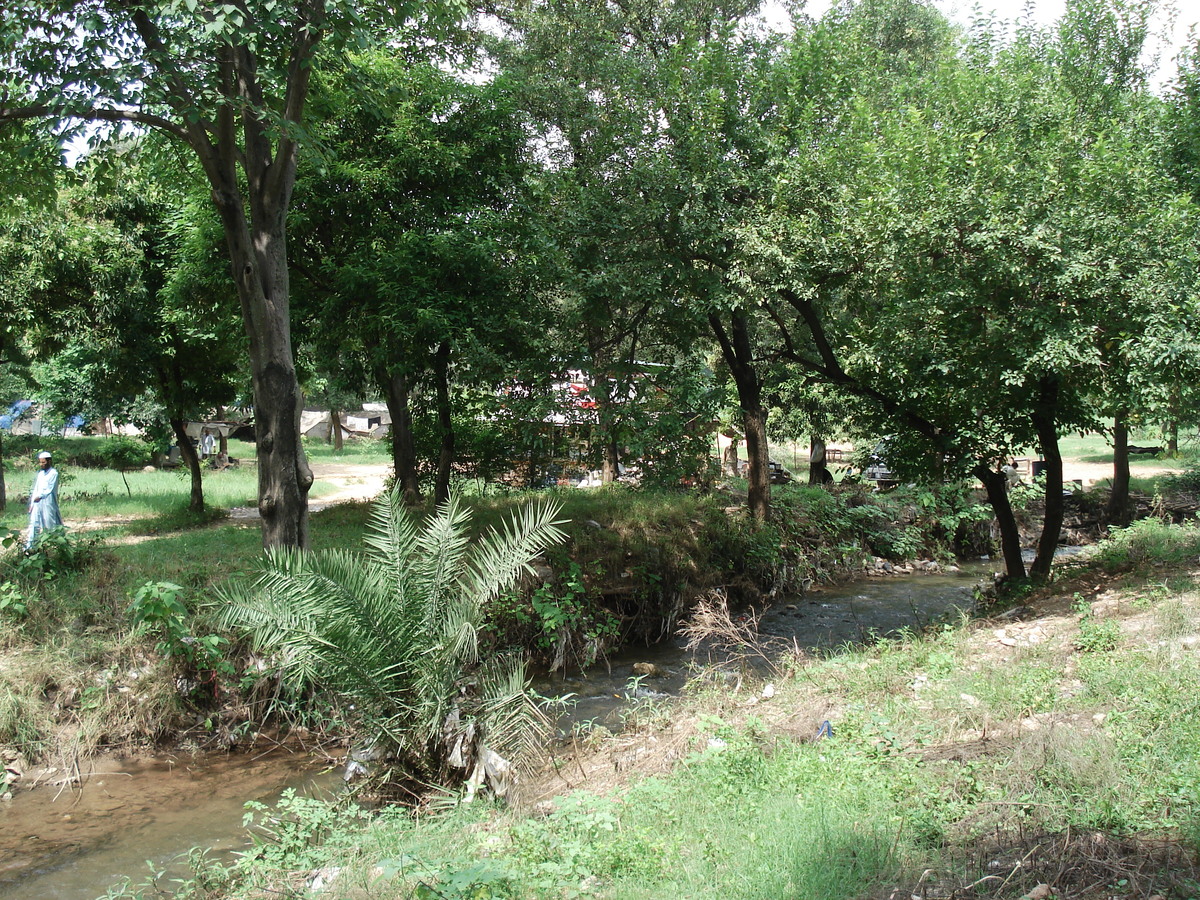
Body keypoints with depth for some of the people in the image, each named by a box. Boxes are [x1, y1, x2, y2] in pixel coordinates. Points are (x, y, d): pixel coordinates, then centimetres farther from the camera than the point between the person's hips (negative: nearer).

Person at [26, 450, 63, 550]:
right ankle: (30, 544, -1)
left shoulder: (53, 473, -5)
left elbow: (49, 488, -10)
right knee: (34, 522, 1)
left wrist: (39, 496, -12)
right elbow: (35, 487, 14)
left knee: (50, 521, 1)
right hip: (37, 501, 6)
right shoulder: (40, 473, 16)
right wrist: (32, 497, 4)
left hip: (47, 501, -6)